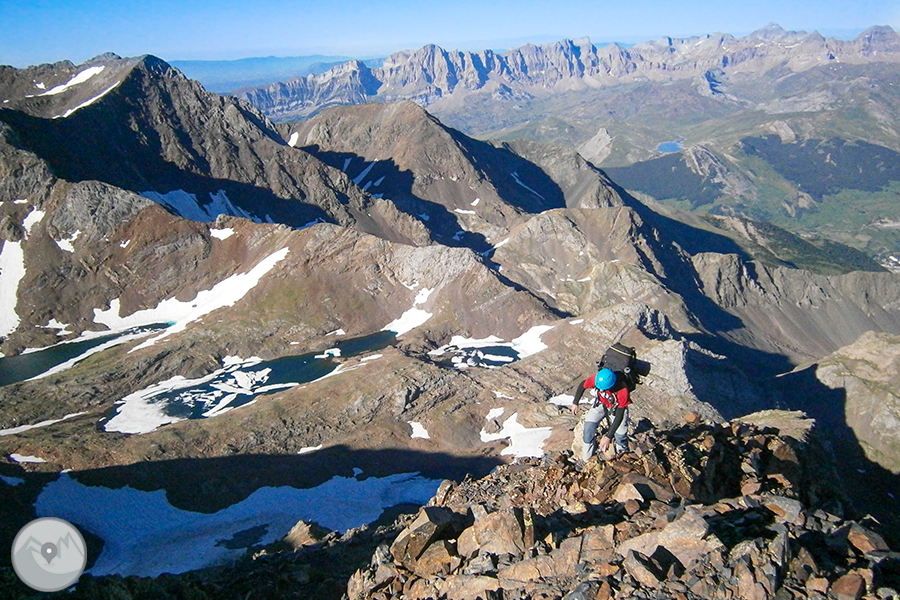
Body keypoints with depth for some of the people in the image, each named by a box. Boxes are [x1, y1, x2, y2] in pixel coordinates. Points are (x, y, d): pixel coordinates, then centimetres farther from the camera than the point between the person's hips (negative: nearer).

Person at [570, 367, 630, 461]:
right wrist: (575, 403, -2)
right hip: (601, 403, 2)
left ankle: (622, 452, 23)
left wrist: (608, 437, -34)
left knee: (620, 434, -11)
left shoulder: (622, 391, -41)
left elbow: (619, 416, -34)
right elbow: (582, 385, -11)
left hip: (617, 407, -2)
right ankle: (587, 457, 7)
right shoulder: (597, 379, -34)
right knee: (589, 424, -12)